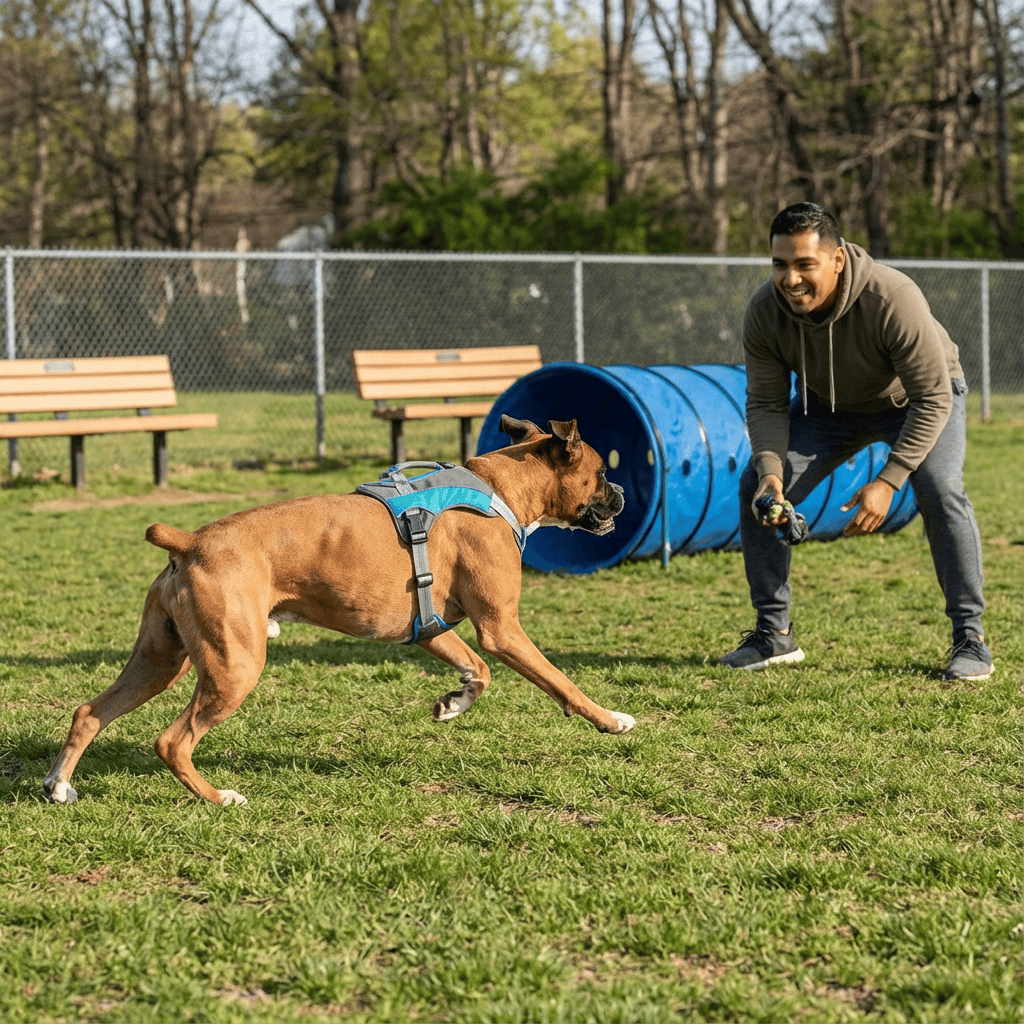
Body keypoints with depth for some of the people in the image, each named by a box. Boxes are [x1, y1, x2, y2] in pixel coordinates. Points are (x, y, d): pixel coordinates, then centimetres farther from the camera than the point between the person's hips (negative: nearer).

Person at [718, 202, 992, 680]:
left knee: (940, 492, -27)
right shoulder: (764, 312, -26)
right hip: (829, 405, 4)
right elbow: (766, 403, -15)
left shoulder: (893, 299, -40)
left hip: (916, 401, -4)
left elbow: (932, 399, -34)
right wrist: (770, 470, -34)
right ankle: (773, 634, 4)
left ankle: (970, 637, -14)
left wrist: (887, 482, -40)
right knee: (756, 489, -9)